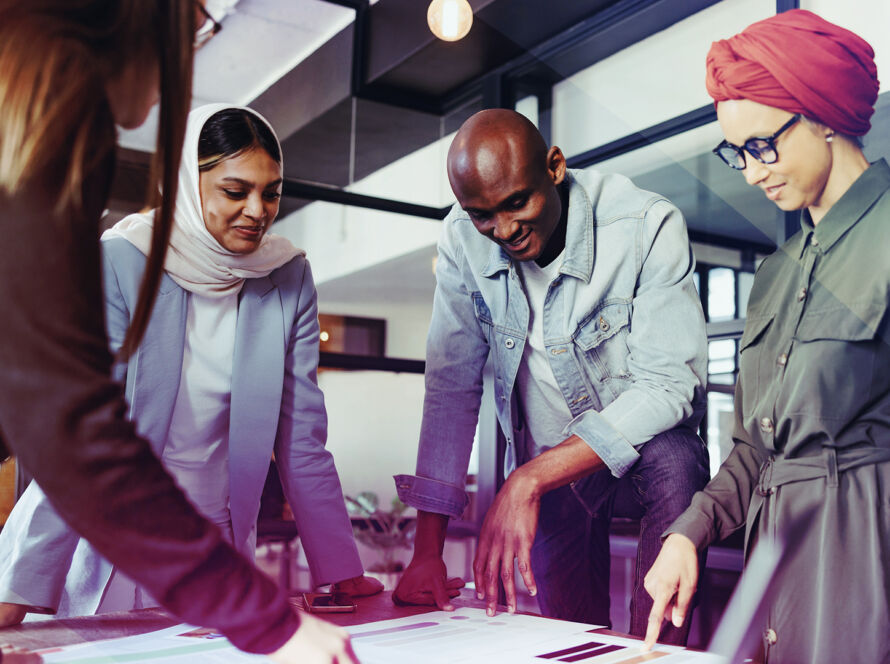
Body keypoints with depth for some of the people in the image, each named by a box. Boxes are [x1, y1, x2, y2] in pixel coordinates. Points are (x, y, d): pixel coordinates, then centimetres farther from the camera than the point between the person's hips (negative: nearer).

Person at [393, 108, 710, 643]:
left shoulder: (649, 225, -24)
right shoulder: (463, 240, -13)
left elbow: (670, 385, -28)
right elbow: (452, 384, -9)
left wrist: (528, 479, -36)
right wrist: (427, 550, -12)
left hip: (648, 454, -3)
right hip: (547, 468, 3)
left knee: (674, 459, -34)